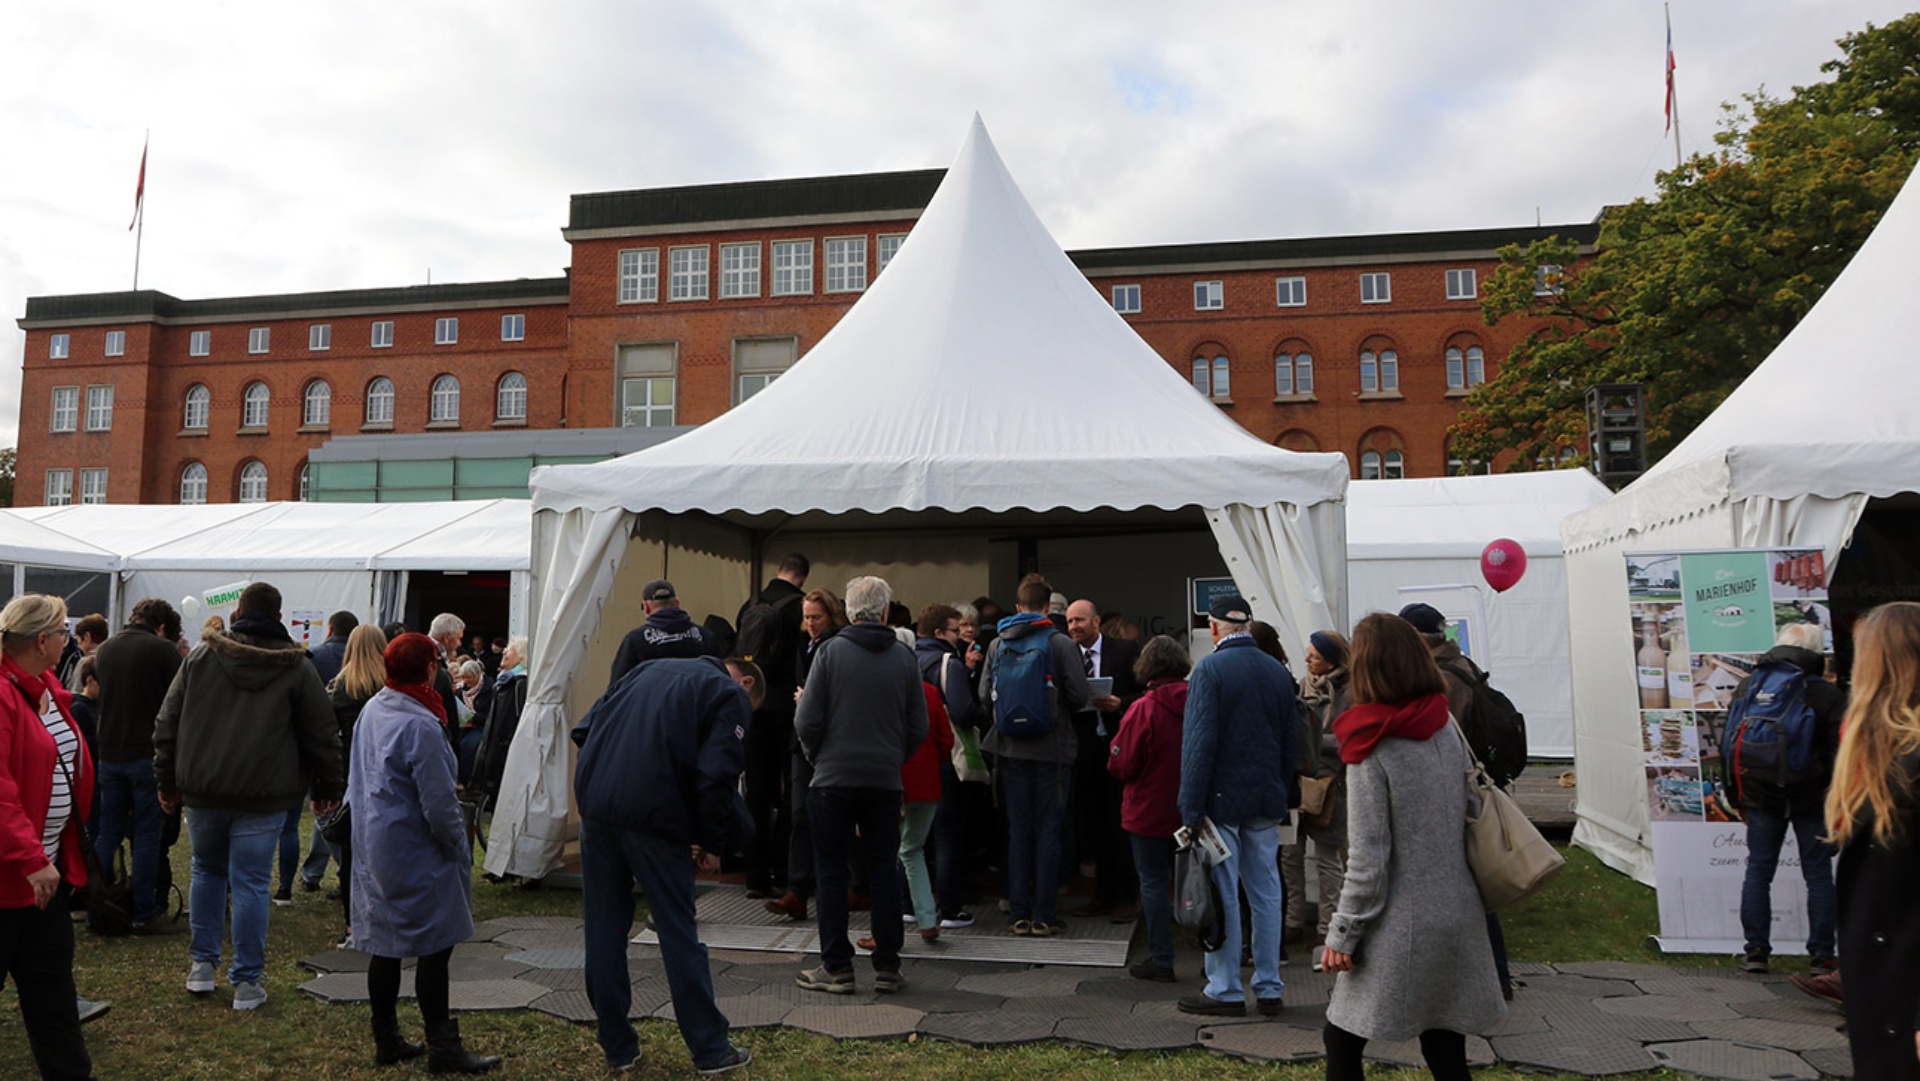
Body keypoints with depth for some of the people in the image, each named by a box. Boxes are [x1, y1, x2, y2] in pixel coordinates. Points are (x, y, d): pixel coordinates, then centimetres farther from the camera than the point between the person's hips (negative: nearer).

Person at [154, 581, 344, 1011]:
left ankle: (202, 963, 24)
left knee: (207, 871, 21)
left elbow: (167, 722, 7)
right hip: (262, 797, -2)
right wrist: (328, 788, 10)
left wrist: (167, 780, 16)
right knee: (250, 883, 2)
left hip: (202, 791, 2)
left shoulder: (200, 656, 4)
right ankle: (247, 980, 7)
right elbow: (322, 734, 0)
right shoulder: (298, 667, -2)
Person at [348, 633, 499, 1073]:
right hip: (414, 854, -9)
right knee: (434, 948, -1)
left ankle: (387, 1040, 26)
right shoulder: (420, 726, -23)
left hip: (373, 848, 9)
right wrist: (461, 850, -8)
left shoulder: (370, 711, 6)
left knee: (384, 946, 16)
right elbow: (438, 803, -21)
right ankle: (443, 1048, 7)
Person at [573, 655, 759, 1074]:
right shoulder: (732, 696, 4)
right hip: (653, 816, -5)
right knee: (679, 936, 6)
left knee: (604, 930, 14)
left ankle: (618, 1047, 24)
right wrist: (713, 844, 1)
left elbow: (585, 729, 17)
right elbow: (715, 777, -9)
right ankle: (710, 1049, 16)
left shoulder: (651, 668, 22)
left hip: (594, 803, 5)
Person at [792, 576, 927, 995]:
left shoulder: (830, 652, -7)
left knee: (832, 873, 7)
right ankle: (887, 968, 14)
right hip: (885, 782, 2)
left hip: (833, 779, -2)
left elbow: (807, 722, -8)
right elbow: (918, 728, 3)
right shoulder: (904, 657, 1)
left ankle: (837, 968, 11)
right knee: (884, 873, 10)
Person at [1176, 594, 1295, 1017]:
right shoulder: (1278, 672, 6)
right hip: (1266, 801, 6)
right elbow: (1291, 741, 12)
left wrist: (1191, 808, -15)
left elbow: (1199, 741, -17)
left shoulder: (1210, 669, -13)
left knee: (1222, 896, 3)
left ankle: (1225, 989, 10)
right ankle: (1269, 989, 18)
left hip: (1222, 799, -6)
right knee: (1266, 894, 11)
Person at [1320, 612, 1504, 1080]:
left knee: (1343, 1041, 8)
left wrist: (1342, 933, -9)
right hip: (1457, 918, 6)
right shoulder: (1447, 728, 1)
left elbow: (1368, 860, -16)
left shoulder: (1372, 747, -16)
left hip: (1400, 927, -6)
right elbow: (1472, 812, 9)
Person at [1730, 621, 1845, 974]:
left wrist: (1736, 794, 15)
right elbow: (1839, 753, -6)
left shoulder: (1747, 687, 3)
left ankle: (1755, 950, 7)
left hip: (1761, 798, 2)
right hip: (1811, 799, -2)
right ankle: (1822, 955, 9)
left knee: (1758, 871, 7)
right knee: (1818, 875, 6)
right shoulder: (1829, 695, -6)